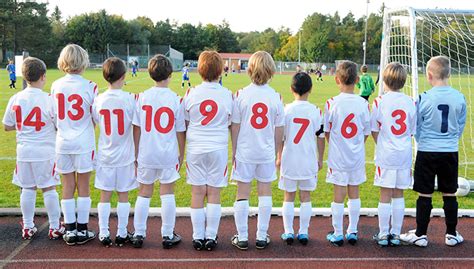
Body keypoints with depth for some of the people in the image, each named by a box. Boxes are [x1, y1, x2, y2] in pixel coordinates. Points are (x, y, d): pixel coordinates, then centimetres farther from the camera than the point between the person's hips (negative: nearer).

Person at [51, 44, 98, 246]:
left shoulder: (56, 86, 1)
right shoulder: (89, 87, -11)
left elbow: (53, 116, 7)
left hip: (62, 143, 3)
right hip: (84, 142, -3)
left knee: (67, 187, 11)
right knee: (83, 187, 7)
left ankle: (70, 230, 17)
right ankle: (82, 231, 13)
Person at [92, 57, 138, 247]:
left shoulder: (98, 100, -3)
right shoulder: (129, 99, -10)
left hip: (105, 155, 2)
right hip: (125, 155, -2)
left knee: (105, 195, 9)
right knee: (123, 195, 8)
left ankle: (103, 234, 14)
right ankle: (122, 234, 16)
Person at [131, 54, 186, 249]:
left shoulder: (143, 97, -3)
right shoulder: (175, 99, -7)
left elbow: (136, 129, 1)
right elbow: (180, 131, -2)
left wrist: (136, 153, 11)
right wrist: (181, 154, 10)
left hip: (146, 154, 2)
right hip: (168, 155, -1)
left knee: (144, 193, 12)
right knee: (167, 193, 8)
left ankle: (138, 234, 19)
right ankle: (168, 235, 15)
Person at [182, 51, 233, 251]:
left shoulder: (191, 94, -3)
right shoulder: (227, 95, -3)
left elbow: (184, 124, 5)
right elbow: (230, 125, 5)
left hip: (195, 149, 0)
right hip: (218, 149, 0)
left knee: (197, 193, 7)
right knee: (214, 193, 7)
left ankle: (198, 237, 15)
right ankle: (211, 237, 13)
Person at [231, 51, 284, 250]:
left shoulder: (241, 95, -9)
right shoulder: (275, 97, -4)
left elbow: (235, 126, -5)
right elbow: (279, 129, 0)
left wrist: (233, 150, 6)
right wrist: (277, 152, 13)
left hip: (244, 152, -1)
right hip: (267, 152, 2)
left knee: (242, 194, 8)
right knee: (265, 193, 12)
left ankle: (242, 238, 15)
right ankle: (262, 237, 20)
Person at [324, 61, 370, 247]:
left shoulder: (332, 103, -12)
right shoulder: (363, 104, -6)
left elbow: (327, 132, -3)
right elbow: (366, 132, 1)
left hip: (337, 156, -2)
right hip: (357, 156, 2)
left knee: (339, 195, 5)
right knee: (354, 193, 14)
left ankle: (337, 234, 14)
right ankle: (352, 232, 24)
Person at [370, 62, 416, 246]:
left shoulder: (379, 101, -9)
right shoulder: (410, 102, 0)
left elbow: (374, 131, -2)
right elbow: (412, 132, 6)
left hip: (386, 155, -3)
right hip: (405, 154, 3)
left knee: (385, 195, 4)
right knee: (399, 195, 12)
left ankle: (383, 235, 12)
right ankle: (396, 234, 20)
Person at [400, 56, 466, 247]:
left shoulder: (424, 98, -12)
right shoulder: (459, 98, -3)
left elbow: (416, 127, -1)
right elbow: (461, 126, 8)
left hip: (427, 152, -3)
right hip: (451, 152, 3)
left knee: (424, 194, 5)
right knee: (449, 194, 12)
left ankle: (420, 235, 13)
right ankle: (451, 234, 23)